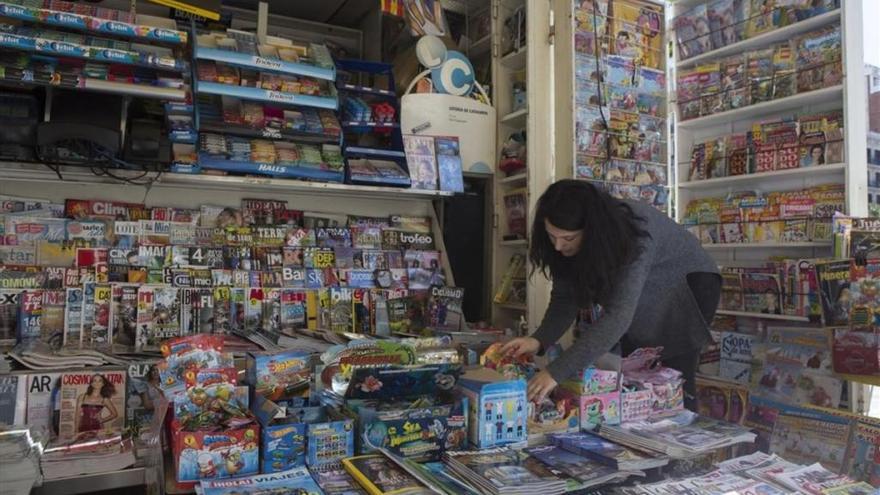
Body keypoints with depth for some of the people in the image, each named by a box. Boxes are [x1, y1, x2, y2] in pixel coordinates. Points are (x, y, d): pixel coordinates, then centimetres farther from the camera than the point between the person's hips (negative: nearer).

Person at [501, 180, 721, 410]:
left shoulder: (635, 236, -40)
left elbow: (617, 316, -48)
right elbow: (564, 298, -17)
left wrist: (557, 372, -54)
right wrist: (539, 340, -36)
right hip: (641, 303, 5)